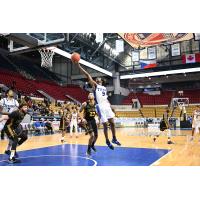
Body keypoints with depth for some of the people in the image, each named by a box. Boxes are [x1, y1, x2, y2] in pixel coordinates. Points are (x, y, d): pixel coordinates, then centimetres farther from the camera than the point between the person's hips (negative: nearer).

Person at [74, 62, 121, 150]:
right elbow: (87, 75, -3)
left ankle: (114, 139, 20)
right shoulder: (94, 85, 6)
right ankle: (107, 141, 13)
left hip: (107, 106, 5)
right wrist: (78, 66, -10)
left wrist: (110, 106, 15)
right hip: (100, 106, -5)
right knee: (105, 125, -2)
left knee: (112, 123, 5)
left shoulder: (104, 88, 23)